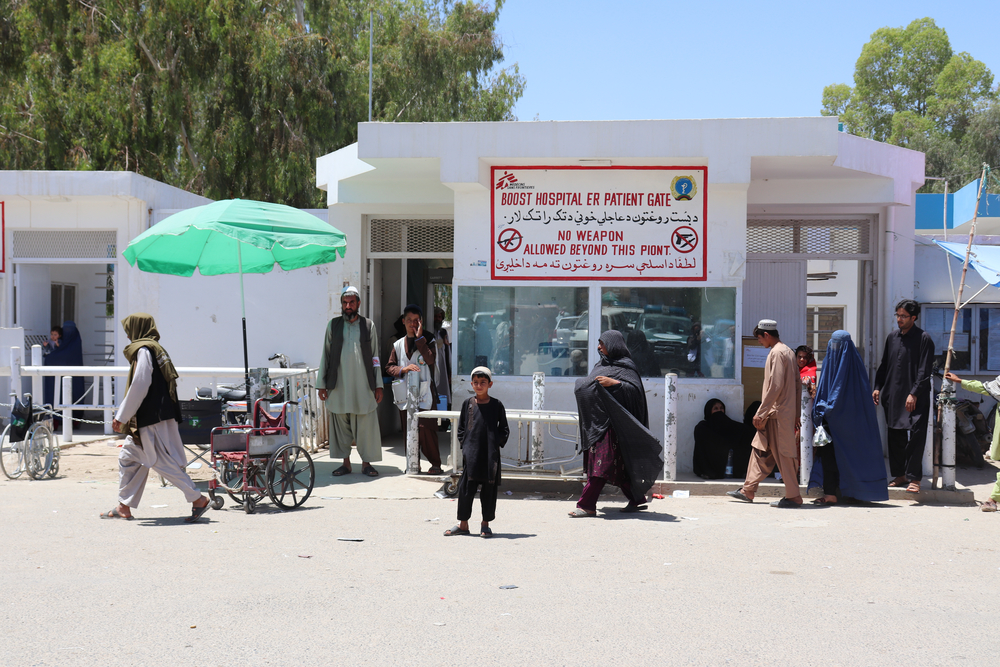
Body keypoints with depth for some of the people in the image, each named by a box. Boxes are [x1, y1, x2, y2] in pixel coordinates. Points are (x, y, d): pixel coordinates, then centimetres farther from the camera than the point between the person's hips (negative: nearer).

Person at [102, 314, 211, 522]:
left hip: (153, 419, -10)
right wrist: (124, 415, 23)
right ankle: (124, 507, 19)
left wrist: (121, 417, -13)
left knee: (164, 462, -8)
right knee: (128, 458, 14)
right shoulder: (154, 349, 17)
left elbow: (139, 388, -18)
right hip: (147, 419, 10)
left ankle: (198, 500, -6)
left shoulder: (144, 350, -12)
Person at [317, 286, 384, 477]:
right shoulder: (333, 325, 7)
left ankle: (366, 463, 10)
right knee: (340, 424, 4)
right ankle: (346, 463, 15)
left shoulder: (368, 325, 6)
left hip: (363, 386, -1)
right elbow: (325, 355, 9)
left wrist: (378, 386, 4)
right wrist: (321, 384, 4)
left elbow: (375, 357, 8)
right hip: (338, 386, 1)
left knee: (366, 425, -1)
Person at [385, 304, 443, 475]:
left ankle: (435, 463, -2)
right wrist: (403, 369, -9)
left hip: (424, 392, -4)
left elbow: (430, 359, -16)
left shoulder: (428, 341, 3)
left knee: (426, 429, -11)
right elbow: (389, 367, 11)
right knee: (408, 430, 5)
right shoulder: (398, 345, 13)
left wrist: (419, 338, -14)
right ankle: (413, 463, 15)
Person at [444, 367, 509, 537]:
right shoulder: (468, 404, 7)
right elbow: (461, 427, 12)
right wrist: (465, 444, 1)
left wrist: (496, 443, -6)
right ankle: (463, 524, 11)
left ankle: (485, 524, 17)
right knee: (466, 488, 1)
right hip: (471, 454, 1)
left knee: (489, 489, 5)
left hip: (490, 455, -1)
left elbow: (504, 429, 7)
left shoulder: (496, 405, 3)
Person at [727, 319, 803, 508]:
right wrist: (796, 412, 19)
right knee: (760, 449, 13)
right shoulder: (788, 351, 15)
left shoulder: (777, 353, -15)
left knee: (783, 454, -4)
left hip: (777, 412, -10)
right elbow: (797, 385, 17)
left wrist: (761, 412, -18)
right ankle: (748, 491, 19)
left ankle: (793, 497, 2)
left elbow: (775, 386, -22)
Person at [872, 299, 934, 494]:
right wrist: (877, 387, 9)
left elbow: (924, 370, -10)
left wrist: (914, 394, -17)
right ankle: (900, 475, 19)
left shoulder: (924, 339, -5)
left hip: (915, 399, -6)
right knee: (895, 437, 9)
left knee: (915, 437, -6)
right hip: (893, 396, 6)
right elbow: (883, 365, 18)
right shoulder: (892, 337, 12)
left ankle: (914, 478, -1)